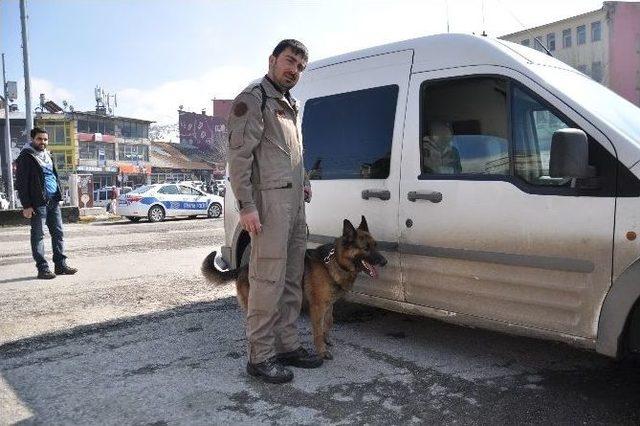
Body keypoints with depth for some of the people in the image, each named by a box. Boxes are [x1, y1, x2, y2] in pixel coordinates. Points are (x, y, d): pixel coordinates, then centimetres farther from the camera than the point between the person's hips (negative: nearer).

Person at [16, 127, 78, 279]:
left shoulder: (47, 155, 17)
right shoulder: (26, 157, -5)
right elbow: (21, 183, -9)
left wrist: (58, 196, 14)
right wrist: (26, 205, -14)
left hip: (53, 200, 7)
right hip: (38, 202, -7)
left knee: (58, 232, 8)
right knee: (38, 235, -1)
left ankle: (61, 265, 14)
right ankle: (43, 268, 3)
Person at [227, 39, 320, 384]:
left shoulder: (289, 105, 24)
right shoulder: (253, 98, -3)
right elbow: (239, 155, -13)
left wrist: (301, 185, 17)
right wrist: (246, 205, -20)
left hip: (295, 202, 9)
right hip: (269, 200, -9)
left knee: (291, 281, 10)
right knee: (268, 282, -8)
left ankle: (287, 346, 20)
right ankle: (260, 357, 1)